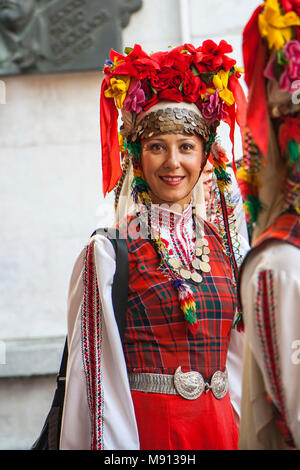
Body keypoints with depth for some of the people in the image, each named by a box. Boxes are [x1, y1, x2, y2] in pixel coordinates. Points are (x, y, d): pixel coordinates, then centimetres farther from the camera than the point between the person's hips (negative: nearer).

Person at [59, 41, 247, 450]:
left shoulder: (220, 247, 8)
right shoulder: (108, 252, -7)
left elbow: (236, 355, 13)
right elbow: (95, 362, -8)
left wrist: (242, 430, 9)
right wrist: (114, 444, -11)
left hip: (221, 426, 5)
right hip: (146, 428, -4)